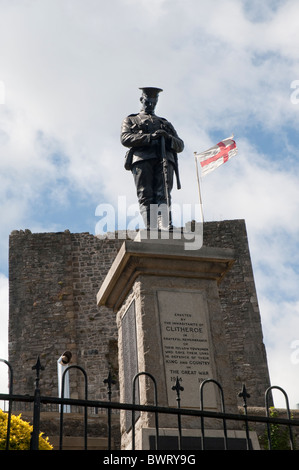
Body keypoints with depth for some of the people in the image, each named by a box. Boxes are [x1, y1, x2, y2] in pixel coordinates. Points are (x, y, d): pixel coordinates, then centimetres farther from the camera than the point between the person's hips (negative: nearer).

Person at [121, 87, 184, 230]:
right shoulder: (130, 120, 28)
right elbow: (125, 138, 5)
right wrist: (150, 137, -8)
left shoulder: (165, 123, 36)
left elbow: (180, 146, 24)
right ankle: (151, 228, -27)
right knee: (145, 196, -15)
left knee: (163, 195, -18)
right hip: (142, 158, -1)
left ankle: (166, 227, -33)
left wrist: (168, 137, 0)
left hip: (164, 160, 1)